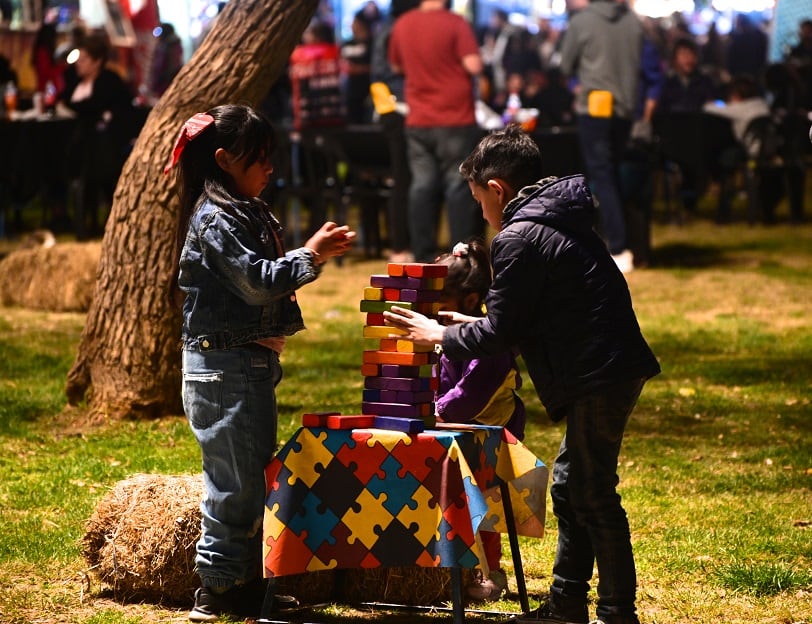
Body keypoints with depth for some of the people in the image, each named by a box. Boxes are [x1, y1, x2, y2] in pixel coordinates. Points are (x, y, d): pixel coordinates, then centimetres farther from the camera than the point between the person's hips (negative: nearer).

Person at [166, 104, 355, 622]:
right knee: (234, 479, -6)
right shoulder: (215, 219, -15)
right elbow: (258, 281, -21)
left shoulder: (249, 214, 17)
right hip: (224, 364, -11)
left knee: (257, 475, 14)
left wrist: (314, 254, 9)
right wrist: (310, 256, -16)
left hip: (254, 361, 11)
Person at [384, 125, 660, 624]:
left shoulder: (519, 238, -13)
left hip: (600, 377, -10)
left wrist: (440, 336, 4)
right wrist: (471, 328, 26)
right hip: (614, 368, 10)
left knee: (592, 493, -3)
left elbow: (500, 332, -11)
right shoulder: (562, 222, 17)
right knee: (570, 484, 17)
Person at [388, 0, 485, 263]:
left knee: (423, 187, 7)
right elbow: (474, 65, -18)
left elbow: (396, 65, 18)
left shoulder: (403, 24, 4)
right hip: (455, 119, -4)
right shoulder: (455, 23, -12)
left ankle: (424, 255, 7)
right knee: (459, 186, 0)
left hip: (418, 122, 4)